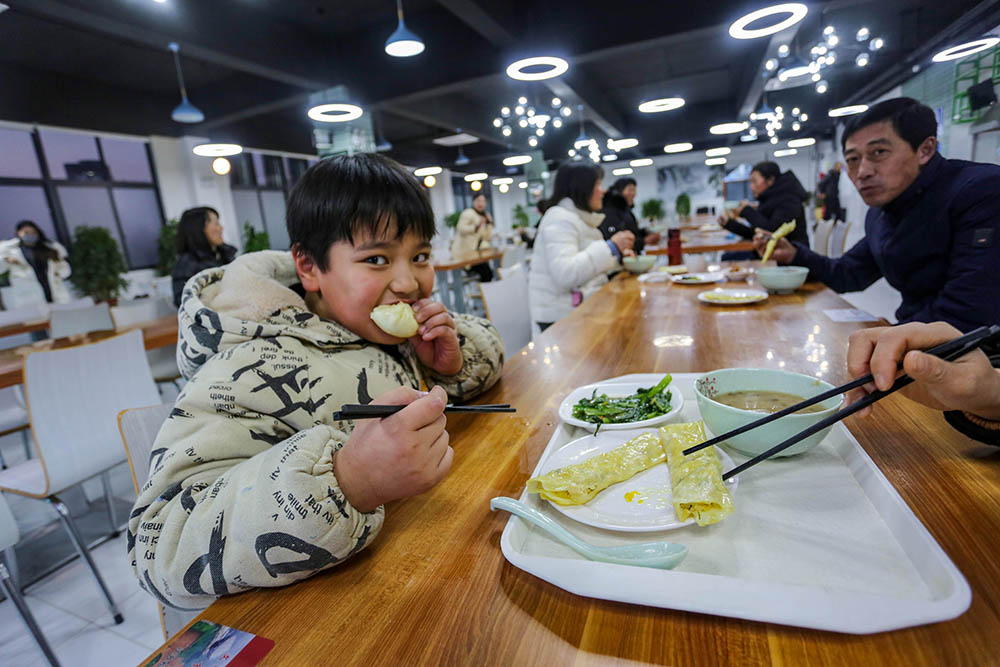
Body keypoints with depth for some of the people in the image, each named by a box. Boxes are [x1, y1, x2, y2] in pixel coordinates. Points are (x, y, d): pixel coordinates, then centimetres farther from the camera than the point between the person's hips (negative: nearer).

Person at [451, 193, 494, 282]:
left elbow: (487, 238, 14)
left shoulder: (484, 216, 19)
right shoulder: (468, 213, -7)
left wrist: (489, 223, 5)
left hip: (475, 252, 9)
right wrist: (476, 226, -28)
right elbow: (461, 228, -22)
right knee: (486, 273, -16)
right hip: (465, 252, -9)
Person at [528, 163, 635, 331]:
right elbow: (565, 274, -28)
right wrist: (610, 247, -23)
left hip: (582, 308, 9)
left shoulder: (580, 218, 18)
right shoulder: (560, 218, -14)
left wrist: (617, 255, 7)